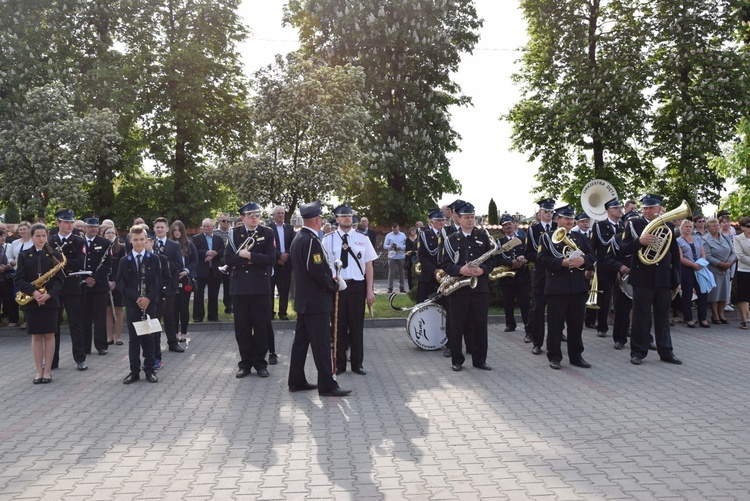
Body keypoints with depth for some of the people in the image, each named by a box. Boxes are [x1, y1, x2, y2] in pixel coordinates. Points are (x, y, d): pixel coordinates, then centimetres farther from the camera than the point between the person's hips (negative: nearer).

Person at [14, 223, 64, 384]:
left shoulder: (55, 255, 4)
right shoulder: (24, 255, 5)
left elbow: (59, 279, -2)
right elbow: (18, 279, -2)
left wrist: (49, 294, -18)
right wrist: (33, 292, -17)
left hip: (50, 300, -1)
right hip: (31, 300, 1)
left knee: (49, 335, 2)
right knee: (36, 336, 5)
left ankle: (47, 370, 9)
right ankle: (39, 371, 11)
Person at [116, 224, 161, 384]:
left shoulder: (153, 259, 3)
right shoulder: (124, 261, 3)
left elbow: (158, 281, 0)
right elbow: (120, 283, -1)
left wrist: (149, 298, -14)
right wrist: (135, 297, -13)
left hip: (150, 303, 0)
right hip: (132, 304, 0)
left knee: (148, 337, 5)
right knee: (133, 338, 5)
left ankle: (149, 370, 12)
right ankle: (134, 371, 11)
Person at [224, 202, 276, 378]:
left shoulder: (267, 233, 4)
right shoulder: (234, 234, 7)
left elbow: (271, 258, -9)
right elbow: (228, 259, -1)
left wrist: (249, 255, -14)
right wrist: (247, 260, -11)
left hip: (261, 286, -1)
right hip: (239, 287, 1)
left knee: (261, 327, 4)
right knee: (242, 328, 6)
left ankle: (260, 363, 15)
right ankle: (245, 363, 17)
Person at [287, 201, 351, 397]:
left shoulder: (297, 239, 13)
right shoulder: (312, 240, -18)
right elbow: (318, 271, -23)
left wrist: (329, 279, 13)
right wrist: (334, 285, -7)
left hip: (303, 299, 10)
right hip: (317, 301, -10)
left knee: (301, 340, 13)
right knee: (321, 344, -5)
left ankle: (296, 381, 20)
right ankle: (327, 385, 0)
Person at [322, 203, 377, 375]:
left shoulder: (362, 238, 4)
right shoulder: (328, 239, 1)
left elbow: (368, 265, 4)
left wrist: (369, 290, 0)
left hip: (357, 286, 1)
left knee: (357, 326, 8)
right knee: (338, 326, 7)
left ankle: (357, 364, 20)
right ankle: (339, 364, 19)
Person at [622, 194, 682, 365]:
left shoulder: (668, 226, 8)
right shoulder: (634, 225, 0)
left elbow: (675, 254, 11)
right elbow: (625, 249, -7)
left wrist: (677, 279, 9)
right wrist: (640, 241, -26)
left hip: (664, 279, 3)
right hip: (642, 279, -2)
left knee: (663, 317, 11)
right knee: (641, 317, 3)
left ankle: (666, 351, 20)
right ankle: (638, 352, 11)